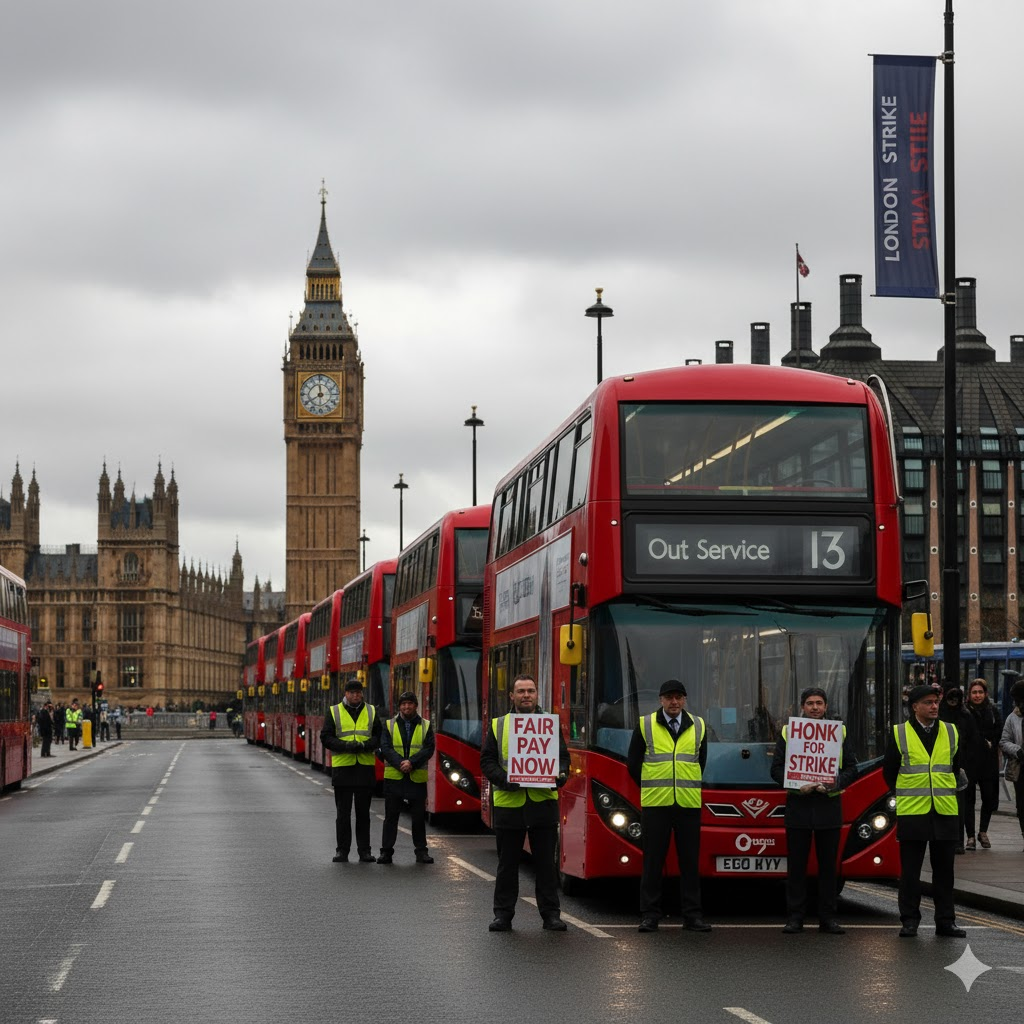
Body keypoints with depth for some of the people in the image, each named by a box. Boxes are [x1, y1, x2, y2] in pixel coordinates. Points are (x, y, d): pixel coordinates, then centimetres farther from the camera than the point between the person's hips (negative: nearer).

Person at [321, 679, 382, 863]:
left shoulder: (371, 712, 9)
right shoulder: (334, 712, 4)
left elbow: (379, 737, 5)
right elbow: (326, 738, -2)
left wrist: (364, 745, -15)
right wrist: (346, 746, -17)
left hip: (365, 767, 1)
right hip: (342, 767, -1)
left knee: (363, 812, 5)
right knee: (343, 812, 2)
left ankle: (364, 851, 9)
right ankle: (342, 850, 8)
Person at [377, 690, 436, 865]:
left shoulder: (425, 726, 7)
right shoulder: (389, 726, 8)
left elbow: (428, 749, -4)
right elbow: (385, 748, -4)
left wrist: (412, 762, -18)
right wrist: (400, 763, -19)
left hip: (417, 778, 0)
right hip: (393, 777, 0)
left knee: (419, 816, 5)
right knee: (391, 816, 3)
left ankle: (421, 851, 14)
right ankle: (386, 851, 7)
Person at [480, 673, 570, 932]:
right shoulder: (498, 726, 9)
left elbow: (563, 757, 8)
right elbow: (487, 760, 4)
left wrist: (560, 776, -14)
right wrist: (503, 779, -14)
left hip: (543, 802, 0)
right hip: (508, 803, 0)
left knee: (546, 862, 3)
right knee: (507, 864, 7)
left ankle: (551, 914, 9)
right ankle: (503, 914, 14)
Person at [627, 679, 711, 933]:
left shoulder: (698, 726, 10)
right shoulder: (645, 725, 4)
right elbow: (633, 763, 10)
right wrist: (650, 788, 10)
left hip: (689, 804, 2)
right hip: (654, 804, -2)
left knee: (690, 862, 3)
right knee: (653, 861, 1)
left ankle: (692, 915, 7)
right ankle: (649, 915, 6)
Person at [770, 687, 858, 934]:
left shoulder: (839, 732, 9)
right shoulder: (787, 732, 5)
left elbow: (851, 768, 8)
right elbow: (777, 768, 4)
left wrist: (835, 784, -11)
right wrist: (797, 786, -13)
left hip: (829, 807, 1)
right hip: (798, 806, -1)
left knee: (828, 865, 4)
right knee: (796, 865, 1)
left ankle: (827, 918, 10)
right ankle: (794, 917, 6)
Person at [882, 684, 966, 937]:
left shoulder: (951, 732, 8)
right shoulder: (899, 734, 0)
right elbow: (889, 771, 8)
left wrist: (947, 790, 14)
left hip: (945, 812, 2)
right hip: (911, 812, -2)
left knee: (944, 869, 6)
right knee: (910, 871, 2)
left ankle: (945, 921, 12)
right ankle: (910, 921, 10)